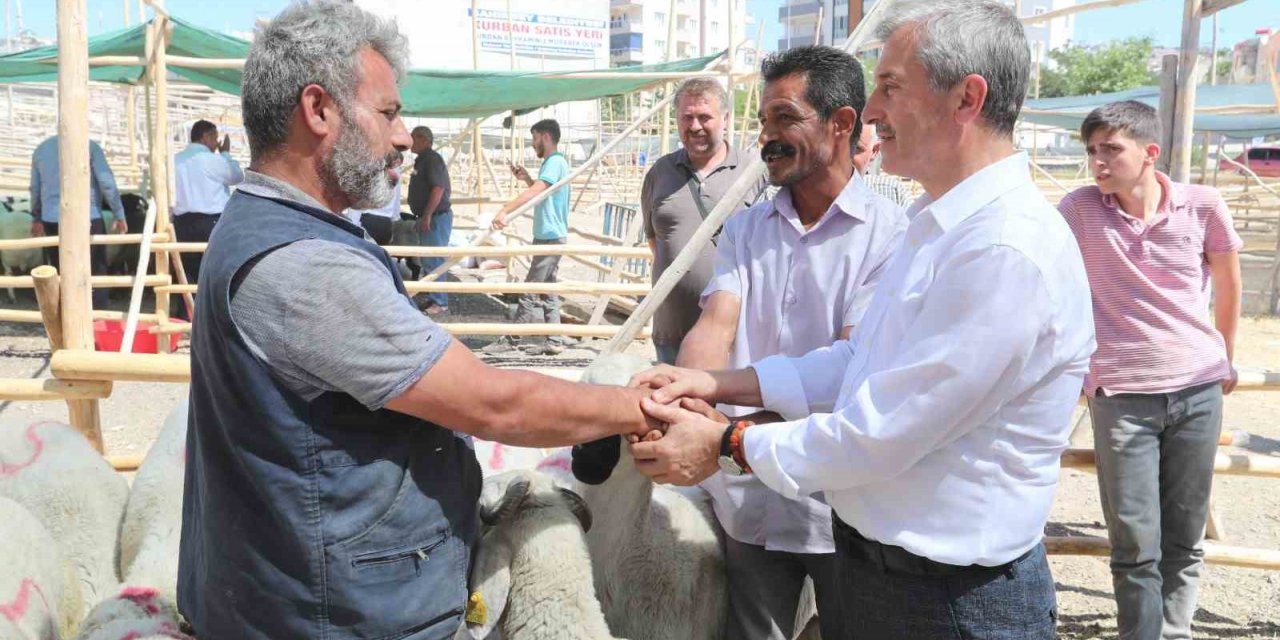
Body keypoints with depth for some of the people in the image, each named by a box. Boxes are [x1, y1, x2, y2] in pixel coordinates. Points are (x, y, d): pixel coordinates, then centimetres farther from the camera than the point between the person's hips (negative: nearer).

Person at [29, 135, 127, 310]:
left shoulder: (41, 149, 9)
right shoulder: (89, 146, -7)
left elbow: (35, 188, 17)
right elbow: (107, 183, -11)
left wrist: (36, 218, 29)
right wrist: (119, 214, -3)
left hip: (52, 220, 4)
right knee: (96, 272, 5)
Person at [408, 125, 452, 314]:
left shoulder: (432, 159, -15)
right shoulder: (422, 160, 16)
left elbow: (438, 188, -24)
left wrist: (427, 216, -26)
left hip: (436, 217, -10)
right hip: (428, 217, 10)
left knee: (434, 261, -8)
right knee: (428, 261, 14)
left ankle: (440, 303, -4)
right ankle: (433, 299, 21)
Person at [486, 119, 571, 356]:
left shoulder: (555, 162, -15)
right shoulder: (555, 162, 17)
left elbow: (534, 192, -29)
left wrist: (505, 210, -38)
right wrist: (526, 178, 12)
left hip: (550, 238, -11)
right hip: (550, 236, 11)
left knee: (530, 291, -5)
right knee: (547, 290, 11)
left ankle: (510, 339, 0)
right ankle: (554, 341, 13)